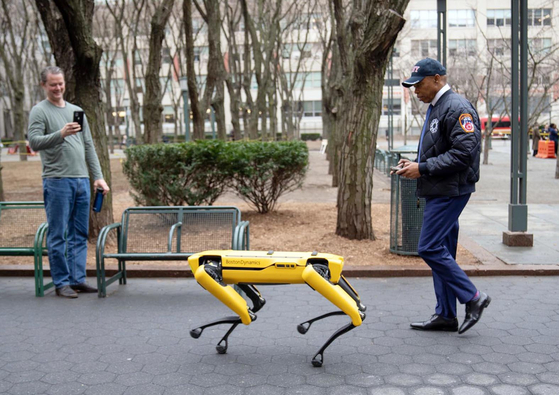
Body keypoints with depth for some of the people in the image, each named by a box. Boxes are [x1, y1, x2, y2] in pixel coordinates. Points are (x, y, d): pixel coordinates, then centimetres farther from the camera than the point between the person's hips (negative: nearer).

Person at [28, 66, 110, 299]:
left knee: (80, 234, 7)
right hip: (57, 181, -6)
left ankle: (77, 280, 13)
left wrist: (98, 176, 11)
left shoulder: (76, 111, 18)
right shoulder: (39, 111, 1)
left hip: (82, 180, 6)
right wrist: (60, 134, -27)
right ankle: (61, 283, 5)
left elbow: (89, 147, 18)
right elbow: (34, 142, -12)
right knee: (58, 236, -2)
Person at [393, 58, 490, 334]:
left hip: (450, 192, -10)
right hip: (438, 192, 10)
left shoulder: (457, 108, -14)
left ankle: (472, 298, 1)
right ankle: (445, 315, 18)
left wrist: (423, 169, -20)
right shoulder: (435, 108, 18)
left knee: (430, 248, -12)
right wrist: (414, 164, 8)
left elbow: (464, 153, -23)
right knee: (441, 250, 11)